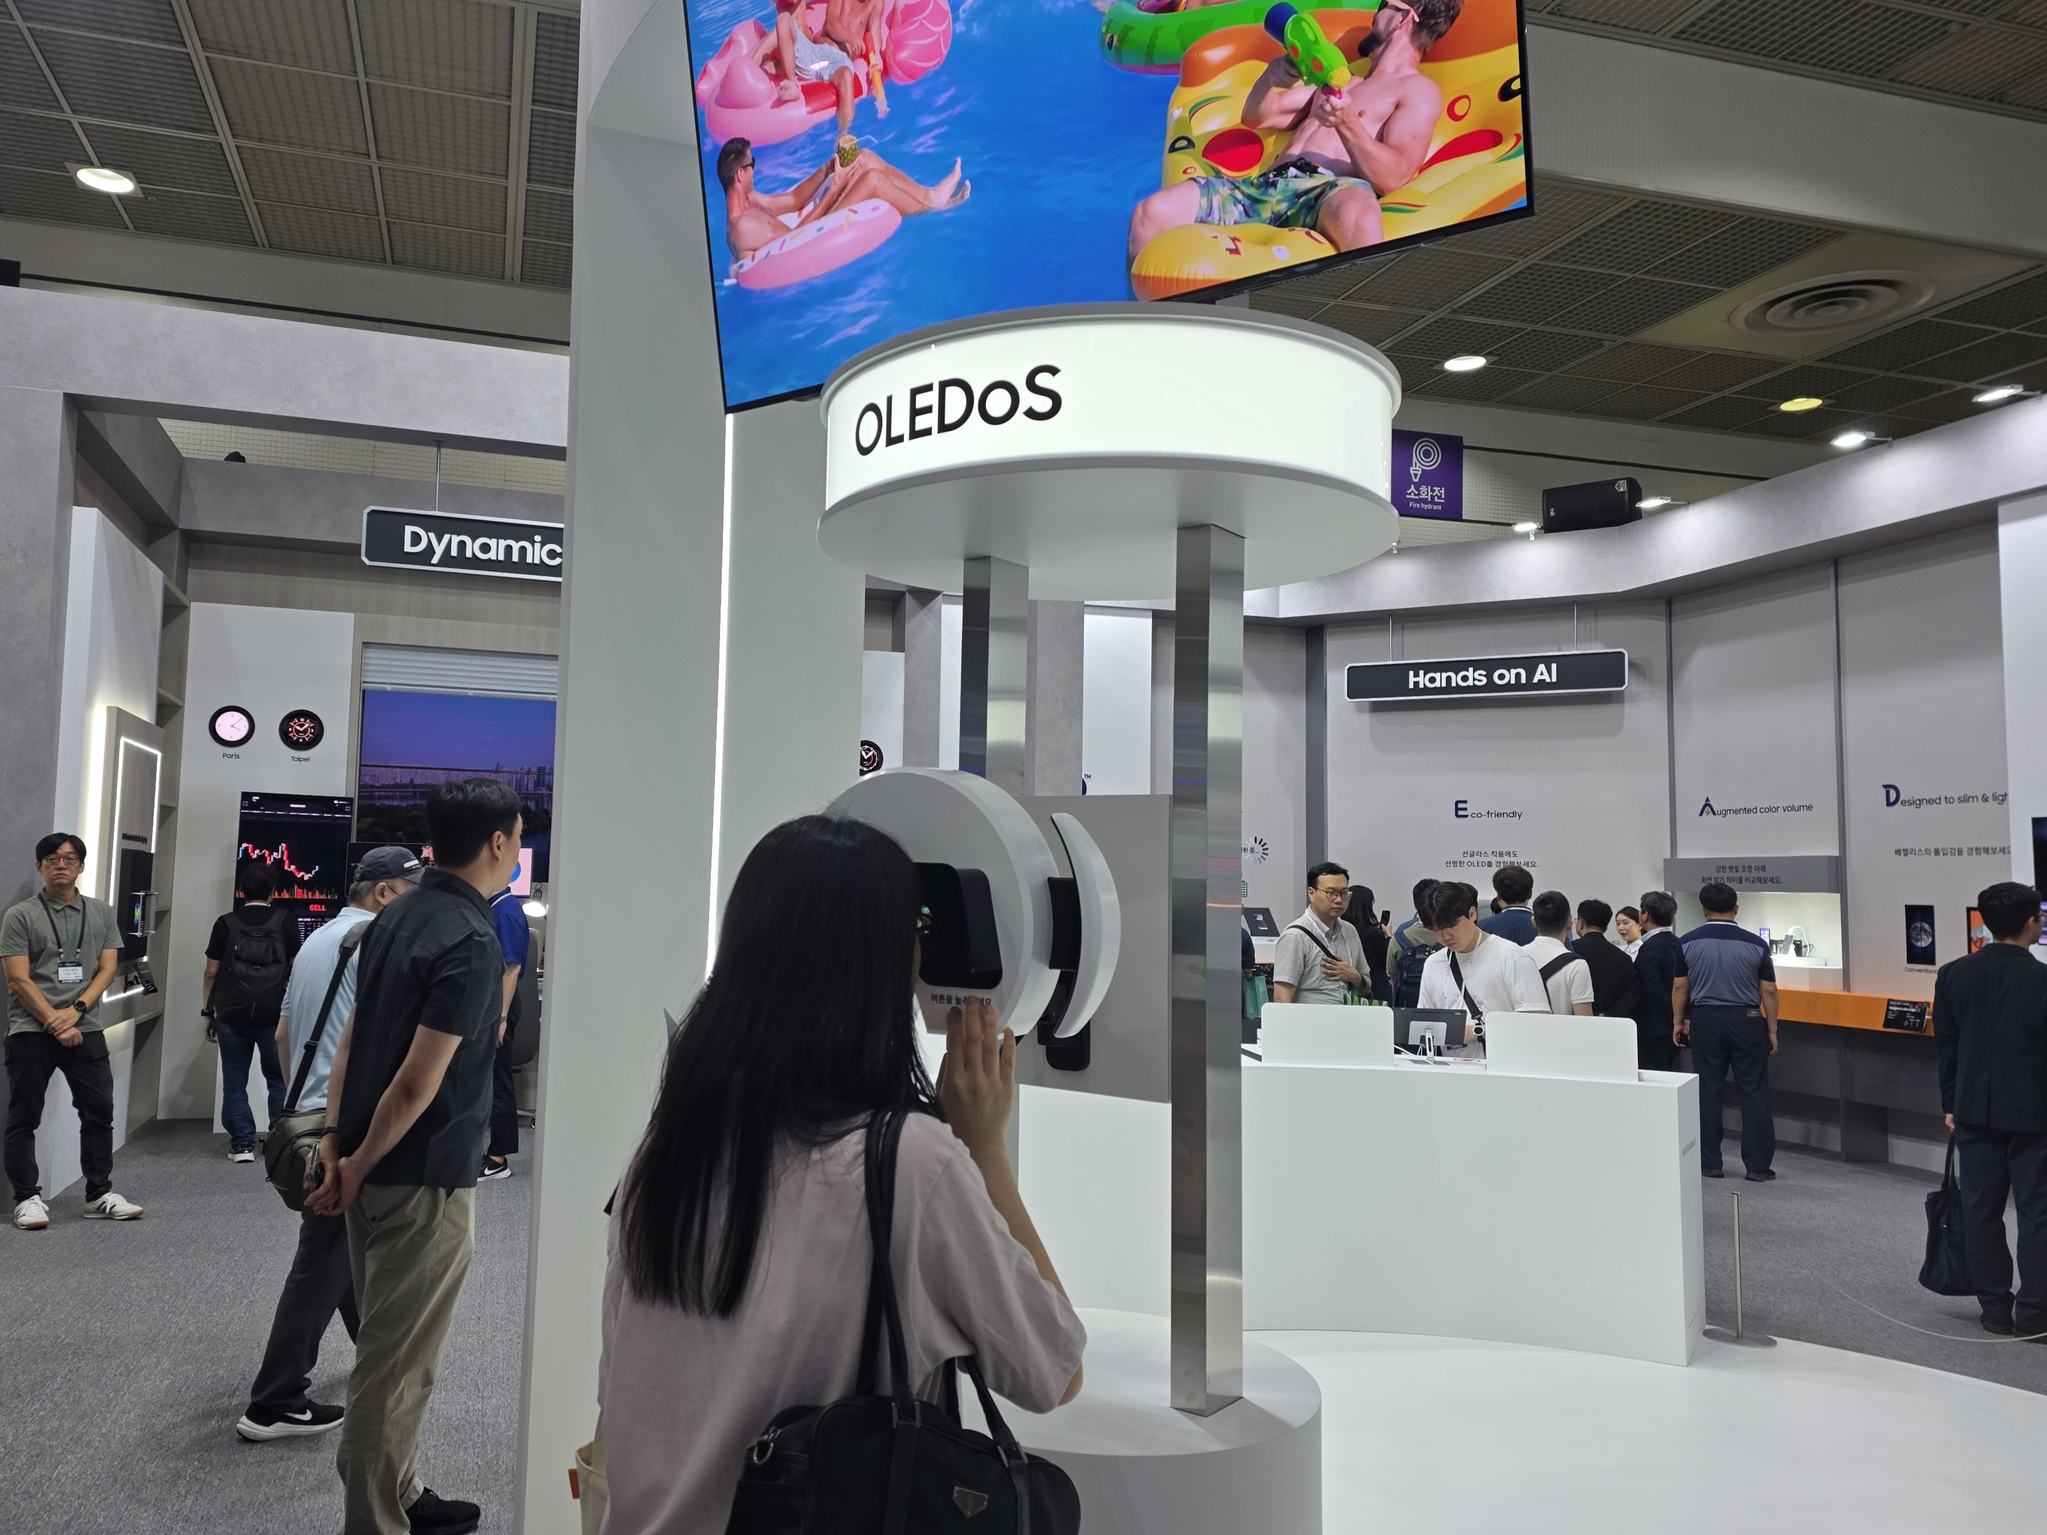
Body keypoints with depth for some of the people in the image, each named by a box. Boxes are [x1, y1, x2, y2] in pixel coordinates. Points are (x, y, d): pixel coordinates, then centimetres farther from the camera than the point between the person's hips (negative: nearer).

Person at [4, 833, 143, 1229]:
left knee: (99, 1112, 4)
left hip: (86, 1029, 3)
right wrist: (55, 1022, -12)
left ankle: (100, 1195, 13)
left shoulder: (101, 913, 10)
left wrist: (75, 1010, -10)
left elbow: (108, 969, 5)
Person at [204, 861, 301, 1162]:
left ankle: (242, 1144, 8)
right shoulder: (286, 922, 0)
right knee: (279, 1080, 10)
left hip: (232, 1015, 0)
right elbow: (298, 969, 2)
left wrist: (207, 1012, 12)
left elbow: (211, 972, 3)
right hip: (275, 1015, 0)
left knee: (235, 1083, 9)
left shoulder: (226, 923, 2)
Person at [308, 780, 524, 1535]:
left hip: (377, 1166, 9)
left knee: (386, 1346, 20)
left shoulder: (395, 918, 7)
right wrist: (359, 1165, -11)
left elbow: (351, 1037, 7)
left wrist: (334, 1140, 5)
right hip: (424, 1176, -9)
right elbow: (419, 1082, -23)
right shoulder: (471, 940, -21)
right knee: (398, 1362, 3)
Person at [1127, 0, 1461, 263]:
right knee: (1151, 213, -17)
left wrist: (1348, 125, -18)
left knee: (1358, 213, -45)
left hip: (1329, 192, -6)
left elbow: (1393, 177, -3)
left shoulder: (1419, 91, 13)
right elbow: (1256, 118, 33)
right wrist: (1271, 78, 11)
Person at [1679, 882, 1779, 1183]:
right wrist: (1772, 1030, 7)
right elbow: (1769, 991, -2)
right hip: (1746, 1021, -1)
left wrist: (1679, 1021, 15)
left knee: (1708, 1091, 8)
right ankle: (1758, 1165, 7)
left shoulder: (1688, 943, -4)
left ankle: (1710, 1163, 13)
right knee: (1754, 1092, 5)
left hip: (1705, 1020, 1)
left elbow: (1681, 987, 2)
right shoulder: (1755, 944, -5)